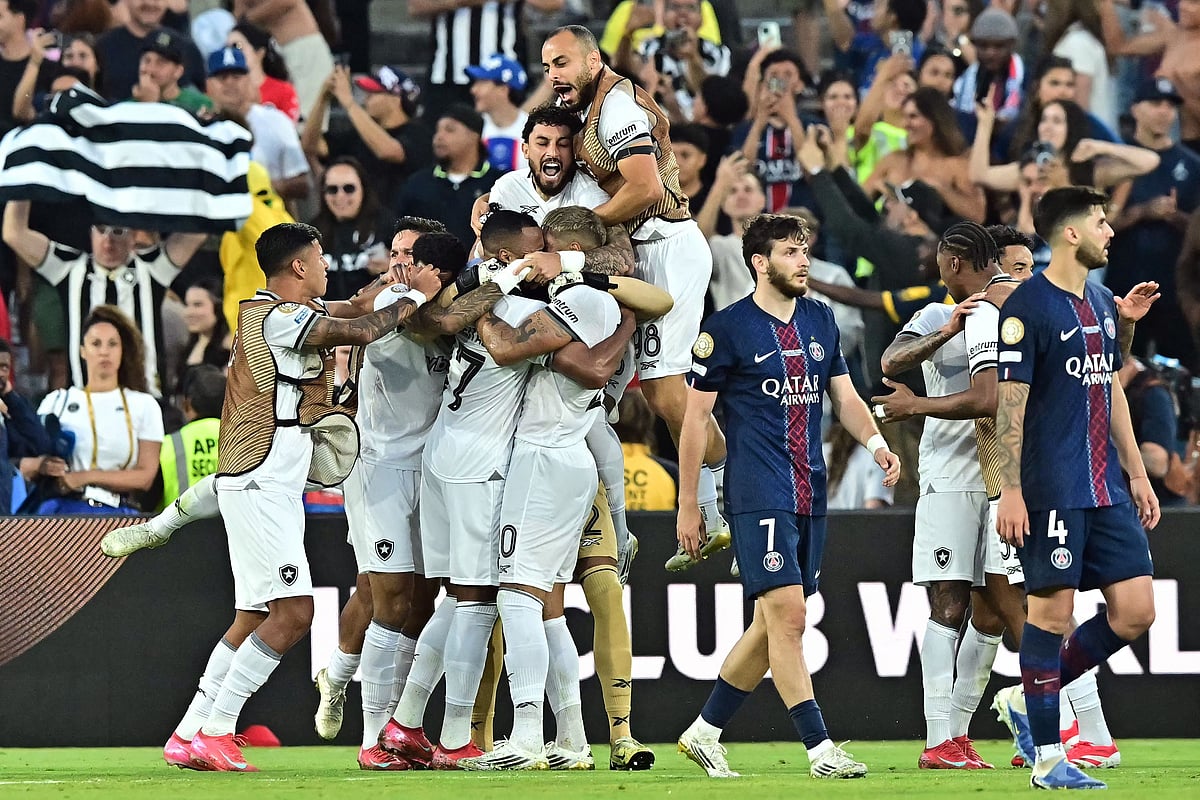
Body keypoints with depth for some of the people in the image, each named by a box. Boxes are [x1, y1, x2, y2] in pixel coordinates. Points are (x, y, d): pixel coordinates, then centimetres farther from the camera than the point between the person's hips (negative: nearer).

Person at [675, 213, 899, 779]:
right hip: (757, 497, -7)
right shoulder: (727, 330, -5)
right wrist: (687, 504, -3)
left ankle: (704, 732, 22)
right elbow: (695, 419, -2)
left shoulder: (820, 320, 13)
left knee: (773, 625, 9)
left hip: (810, 497, 7)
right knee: (787, 614, -13)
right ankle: (820, 750, -12)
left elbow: (844, 397, 18)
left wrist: (875, 442, -3)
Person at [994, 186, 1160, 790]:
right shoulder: (1027, 308, -10)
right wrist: (1010, 491, -17)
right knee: (1052, 611, -5)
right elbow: (1010, 404, -12)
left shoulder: (1101, 303, 15)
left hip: (1106, 489, 8)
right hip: (1052, 488, -8)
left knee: (1135, 611, 2)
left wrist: (1137, 473, 19)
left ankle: (1034, 699, 18)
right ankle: (1047, 759, 2)